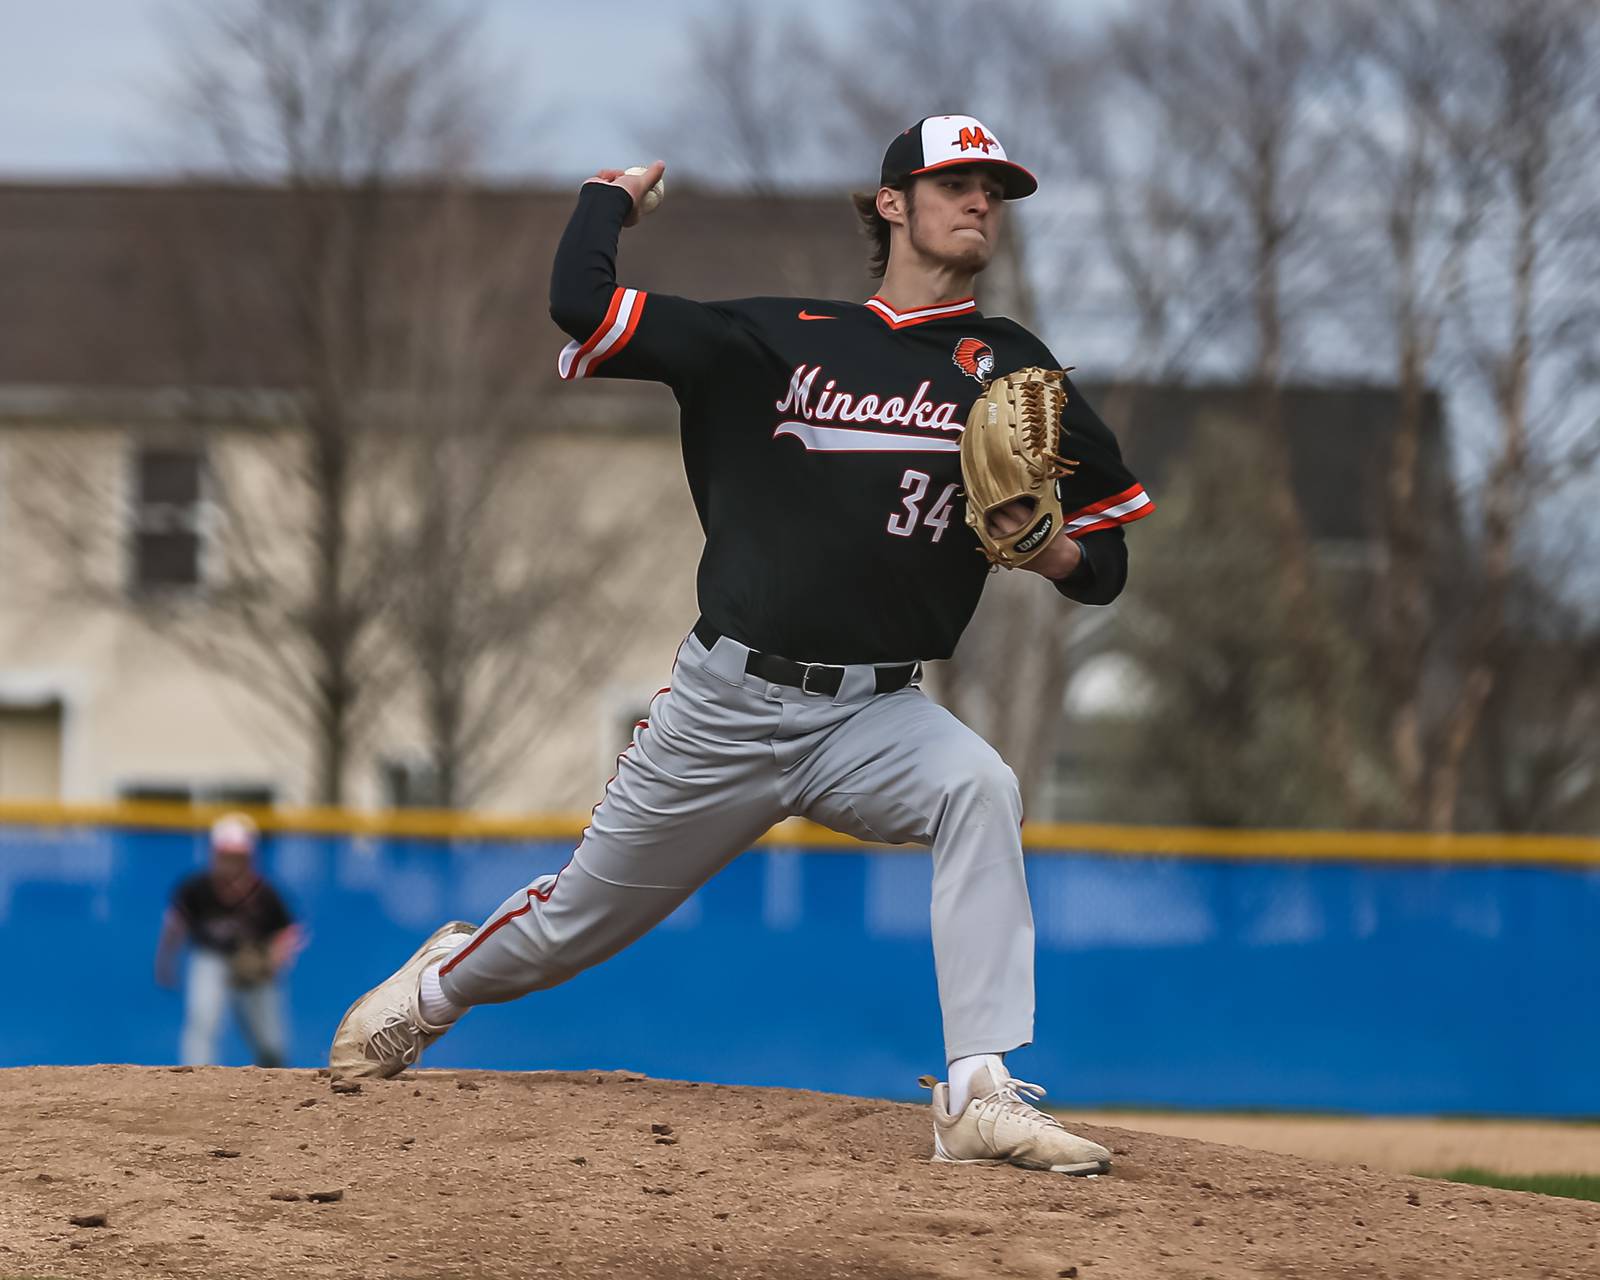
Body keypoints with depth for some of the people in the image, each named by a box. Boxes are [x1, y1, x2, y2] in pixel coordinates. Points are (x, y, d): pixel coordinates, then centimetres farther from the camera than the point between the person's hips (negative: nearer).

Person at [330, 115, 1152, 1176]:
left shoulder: (1014, 370, 5)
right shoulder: (777, 339, 2)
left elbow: (1105, 562, 6)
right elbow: (582, 304, -4)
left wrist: (1049, 551, -16)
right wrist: (613, 193, 13)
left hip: (877, 715, 0)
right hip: (727, 707, 0)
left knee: (979, 787, -33)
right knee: (580, 919, 12)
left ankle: (980, 1098, -36)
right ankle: (437, 987, 47)